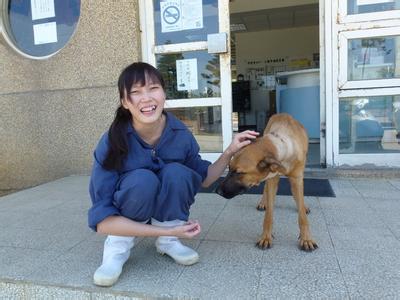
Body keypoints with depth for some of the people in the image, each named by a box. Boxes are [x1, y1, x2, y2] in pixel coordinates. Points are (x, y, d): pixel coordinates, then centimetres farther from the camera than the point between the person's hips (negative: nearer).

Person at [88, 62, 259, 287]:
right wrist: (168, 231, -32)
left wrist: (229, 152, -18)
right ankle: (118, 245, -9)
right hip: (124, 217, -3)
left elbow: (203, 179, 0)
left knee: (176, 173, -27)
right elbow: (101, 219, -27)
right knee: (143, 180, -34)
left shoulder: (181, 135, -18)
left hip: (165, 211, 3)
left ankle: (167, 241, -5)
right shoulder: (112, 142, -27)